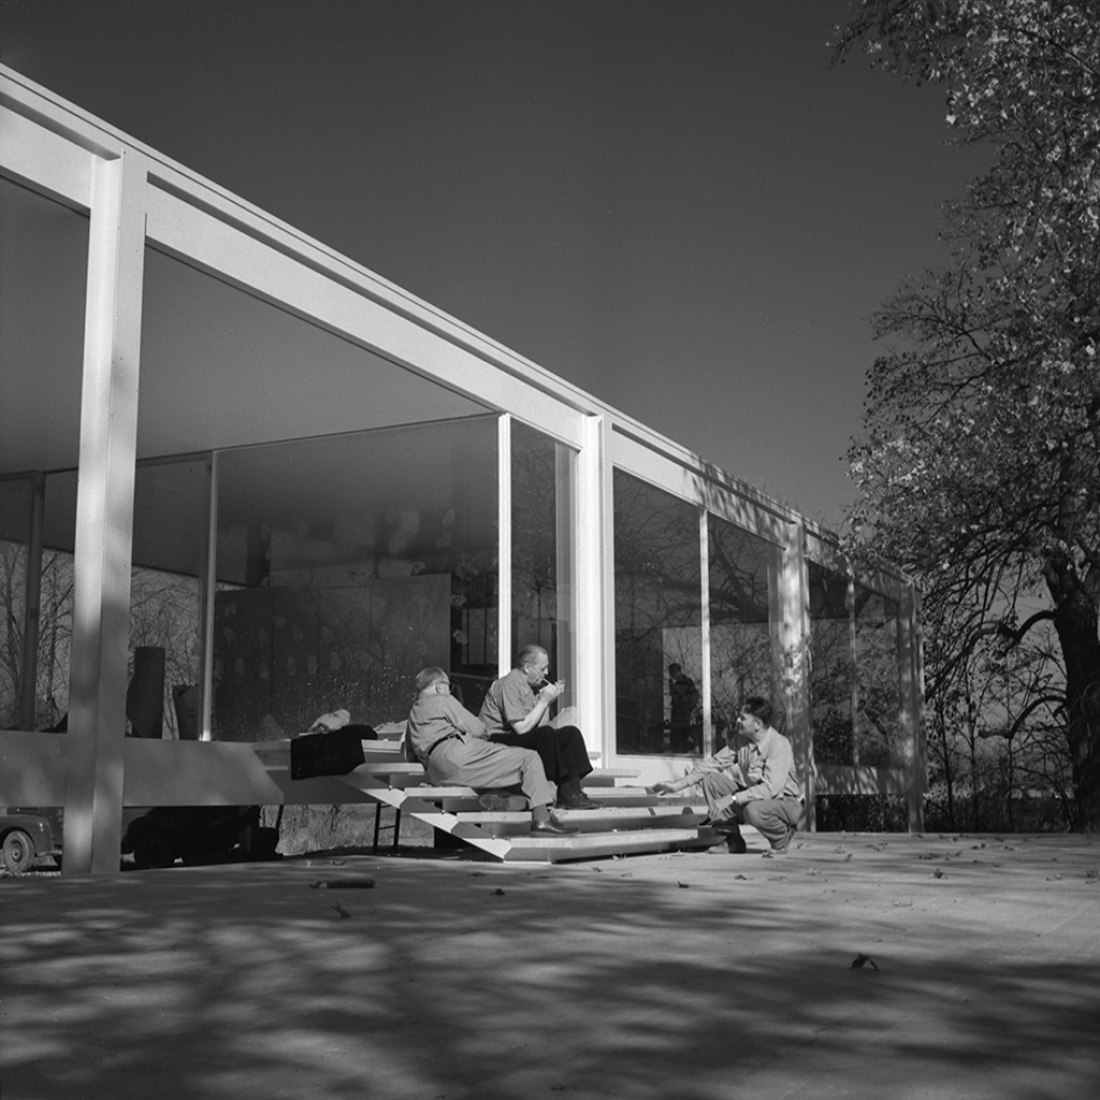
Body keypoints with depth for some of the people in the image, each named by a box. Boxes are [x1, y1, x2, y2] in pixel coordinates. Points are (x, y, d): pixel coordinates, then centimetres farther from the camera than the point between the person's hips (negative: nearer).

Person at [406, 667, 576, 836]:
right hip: (457, 754, -9)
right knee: (529, 758, -7)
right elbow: (476, 728, 2)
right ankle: (542, 819, -18)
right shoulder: (440, 700, 6)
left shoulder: (414, 712, 31)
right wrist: (484, 736, 27)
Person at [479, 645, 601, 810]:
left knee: (571, 733, -3)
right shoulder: (509, 685, -15)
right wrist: (544, 701, -15)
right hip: (499, 741, -9)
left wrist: (550, 699, -2)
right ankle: (564, 793, -24)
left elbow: (538, 724, 8)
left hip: (525, 740, 10)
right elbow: (521, 728, -23)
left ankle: (571, 793, -15)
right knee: (546, 733, -32)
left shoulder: (529, 686, 14)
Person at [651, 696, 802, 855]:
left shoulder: (779, 745, -24)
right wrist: (678, 784, -2)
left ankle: (782, 839, -6)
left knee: (754, 810, -40)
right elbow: (715, 763, 4)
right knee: (711, 779, -8)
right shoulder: (740, 740, -3)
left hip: (785, 801, -7)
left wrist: (732, 799, -36)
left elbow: (771, 788, -33)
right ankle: (732, 840, -3)